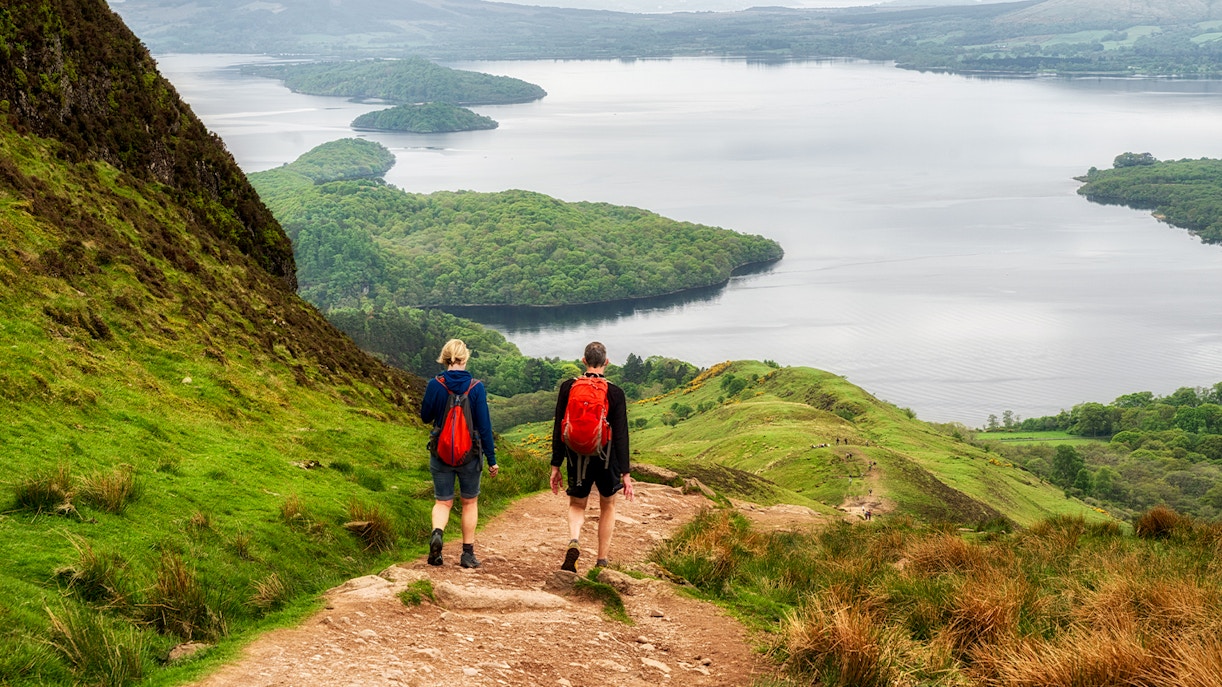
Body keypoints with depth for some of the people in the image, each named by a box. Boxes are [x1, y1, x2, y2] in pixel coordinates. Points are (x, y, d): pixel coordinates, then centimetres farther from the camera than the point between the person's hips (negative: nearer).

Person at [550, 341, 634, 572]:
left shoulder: (568, 387, -3)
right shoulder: (615, 393, -8)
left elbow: (558, 429, -1)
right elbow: (621, 435, -10)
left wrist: (556, 466, 6)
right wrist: (626, 474, -7)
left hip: (576, 457, 1)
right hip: (606, 458, -1)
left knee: (576, 505, 19)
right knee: (608, 506, 21)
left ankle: (573, 542, -12)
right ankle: (602, 561, 22)